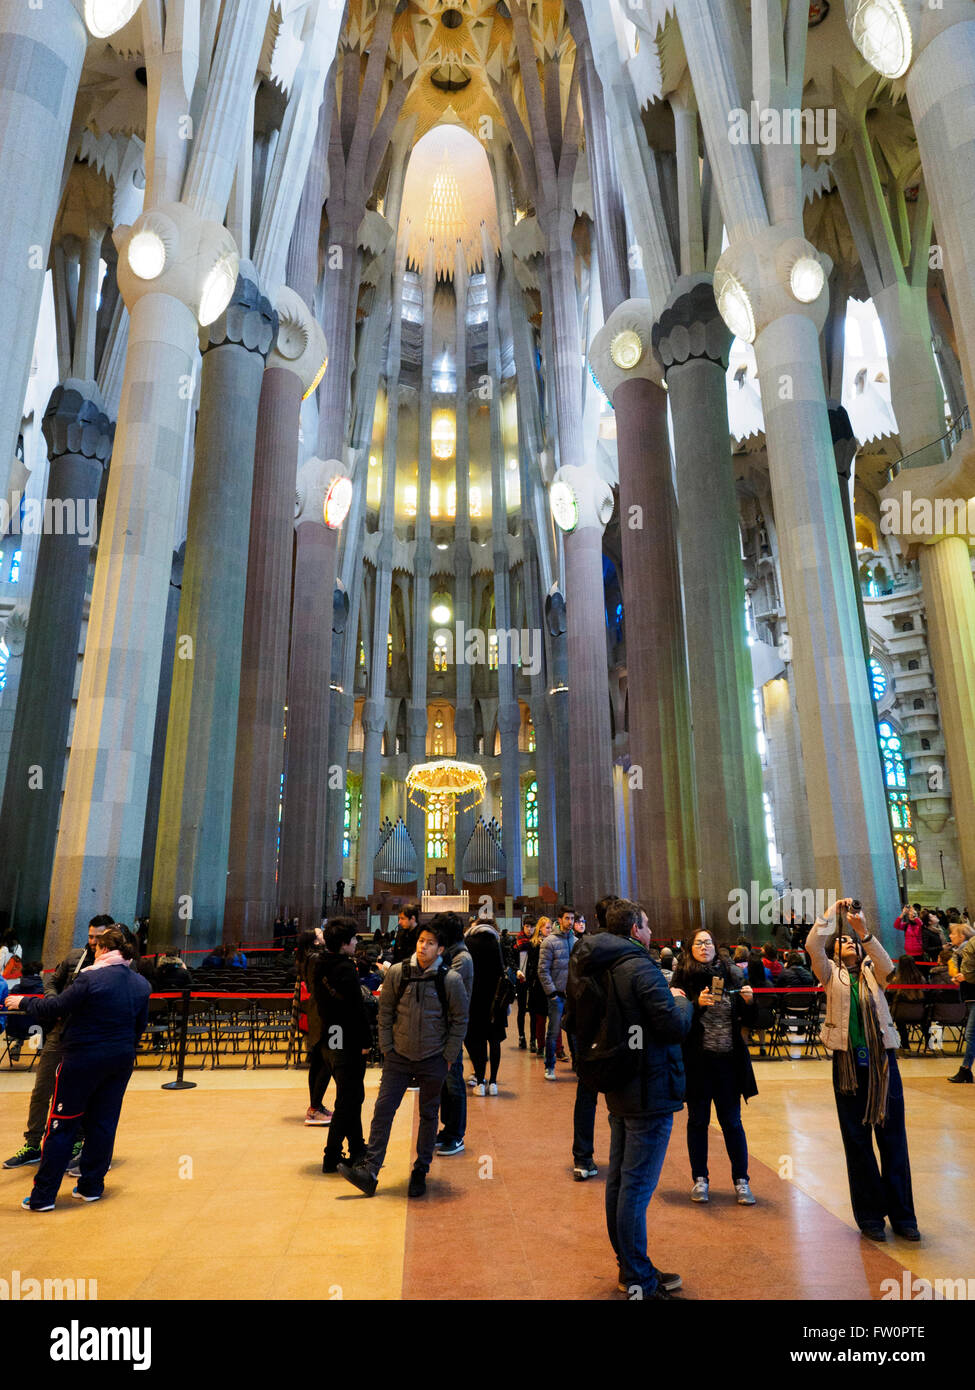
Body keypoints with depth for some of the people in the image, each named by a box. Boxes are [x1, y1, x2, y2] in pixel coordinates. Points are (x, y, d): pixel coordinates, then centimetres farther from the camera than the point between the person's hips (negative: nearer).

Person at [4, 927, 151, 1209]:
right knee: (104, 1123, 15)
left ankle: (43, 1195, 14)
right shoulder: (141, 984, 2)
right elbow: (140, 1027, 9)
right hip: (121, 1059, 5)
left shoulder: (90, 977, -17)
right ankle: (92, 1186, 24)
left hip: (83, 1058, -5)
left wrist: (23, 1002, 4)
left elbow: (56, 1008, -13)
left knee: (62, 1125, 7)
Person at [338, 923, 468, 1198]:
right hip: (398, 1057, 1)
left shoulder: (450, 980, -12)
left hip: (433, 1061, -1)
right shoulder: (397, 973, -7)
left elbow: (460, 1021, -2)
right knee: (383, 1109, -2)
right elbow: (385, 1012, 3)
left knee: (428, 1116, 12)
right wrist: (386, 1048, 1)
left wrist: (448, 1057, -3)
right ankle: (369, 1171, 6)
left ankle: (420, 1172, 28)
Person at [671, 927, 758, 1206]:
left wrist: (749, 1001, -12)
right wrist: (697, 1004, -23)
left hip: (728, 1059, 1)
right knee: (698, 1120, 11)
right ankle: (700, 1179, 25)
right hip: (697, 1060, -1)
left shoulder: (731, 975, 3)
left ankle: (741, 1180, 22)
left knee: (732, 1121, 9)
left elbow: (747, 1021, 7)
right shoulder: (683, 978, -4)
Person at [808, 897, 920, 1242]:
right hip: (848, 1063, -1)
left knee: (893, 1138, 7)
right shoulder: (831, 974, 4)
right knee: (858, 1141, 7)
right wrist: (833, 911, -16)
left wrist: (864, 931, -30)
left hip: (882, 1060, 1)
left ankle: (902, 1215, 20)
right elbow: (812, 945, -15)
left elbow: (887, 965, -16)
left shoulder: (872, 972, 8)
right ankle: (870, 1216, 18)